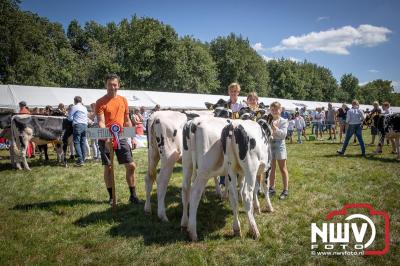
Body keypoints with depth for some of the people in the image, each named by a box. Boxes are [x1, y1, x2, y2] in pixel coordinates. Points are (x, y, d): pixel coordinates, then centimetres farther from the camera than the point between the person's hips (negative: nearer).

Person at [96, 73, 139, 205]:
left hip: (121, 137, 4)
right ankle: (111, 196, 18)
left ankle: (133, 195, 14)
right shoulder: (100, 102, -4)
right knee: (108, 168, 4)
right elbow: (101, 122, -13)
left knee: (131, 165, 2)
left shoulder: (123, 100, 9)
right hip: (106, 139, -4)